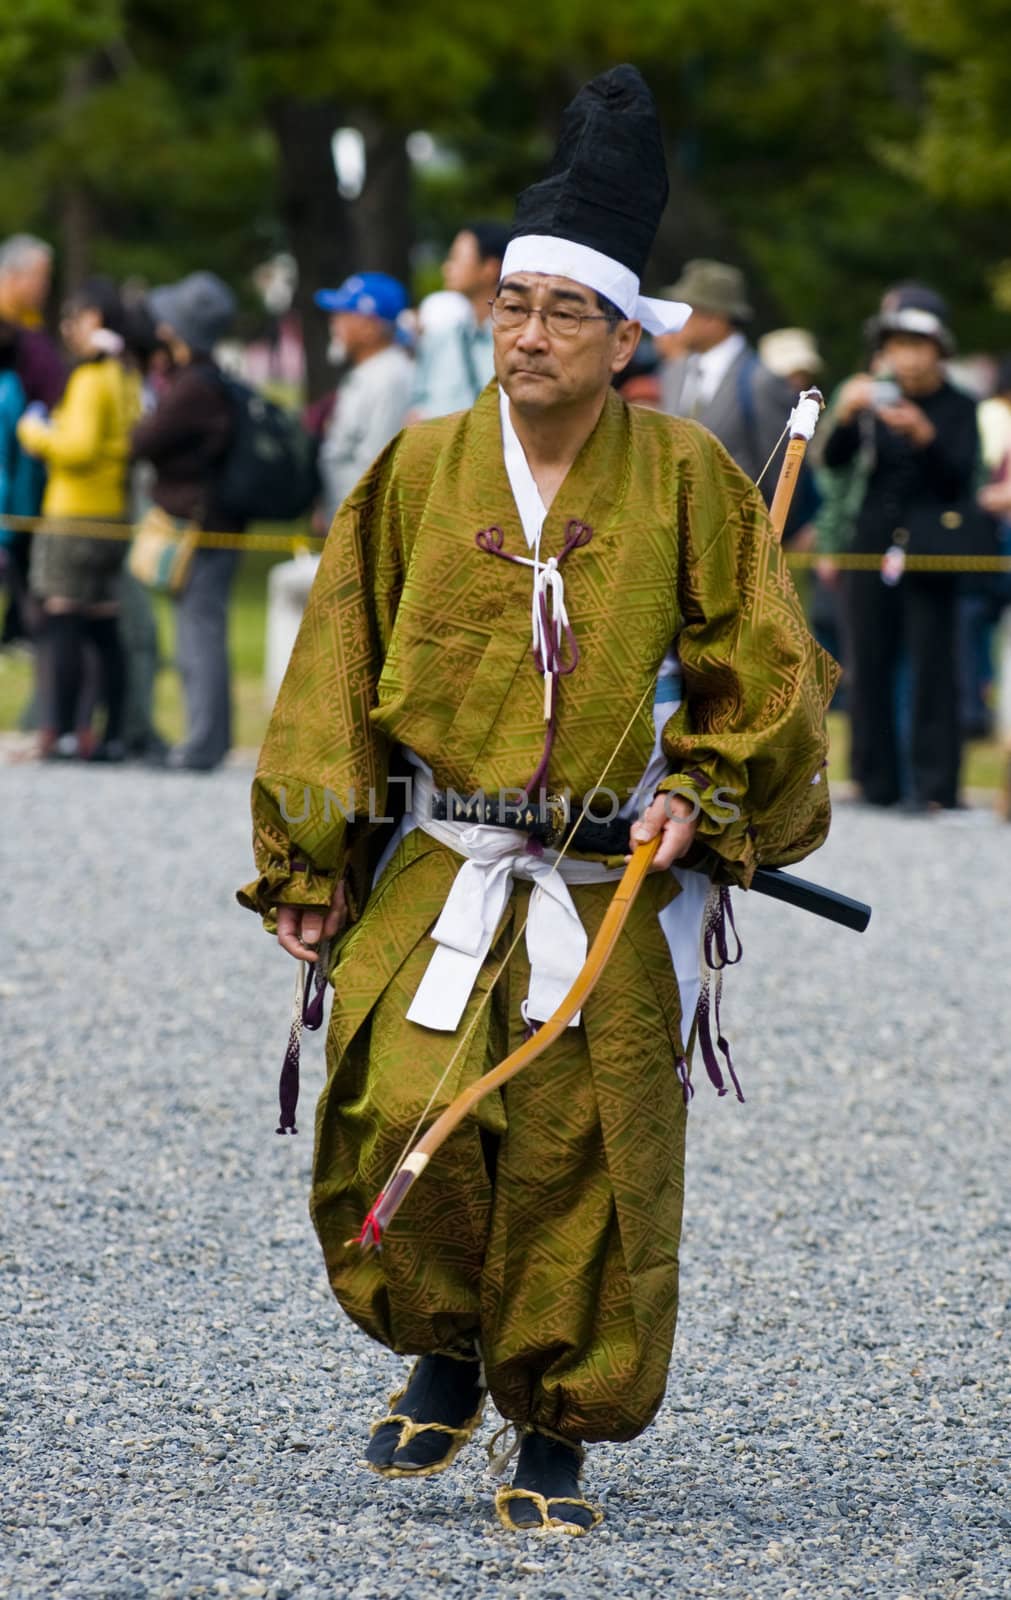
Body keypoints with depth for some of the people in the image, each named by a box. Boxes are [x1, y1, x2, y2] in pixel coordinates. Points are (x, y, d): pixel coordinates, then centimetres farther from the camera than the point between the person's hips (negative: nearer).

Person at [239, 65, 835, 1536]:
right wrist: (308, 864, 6)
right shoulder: (422, 473, 4)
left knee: (580, 1158, 0)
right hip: (439, 874, 1)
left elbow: (764, 666, 7)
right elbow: (337, 669, 9)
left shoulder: (683, 480, -1)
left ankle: (558, 1433, 17)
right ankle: (447, 1358, 12)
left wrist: (704, 795, -6)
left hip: (616, 892, -1)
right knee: (404, 1112, -15)